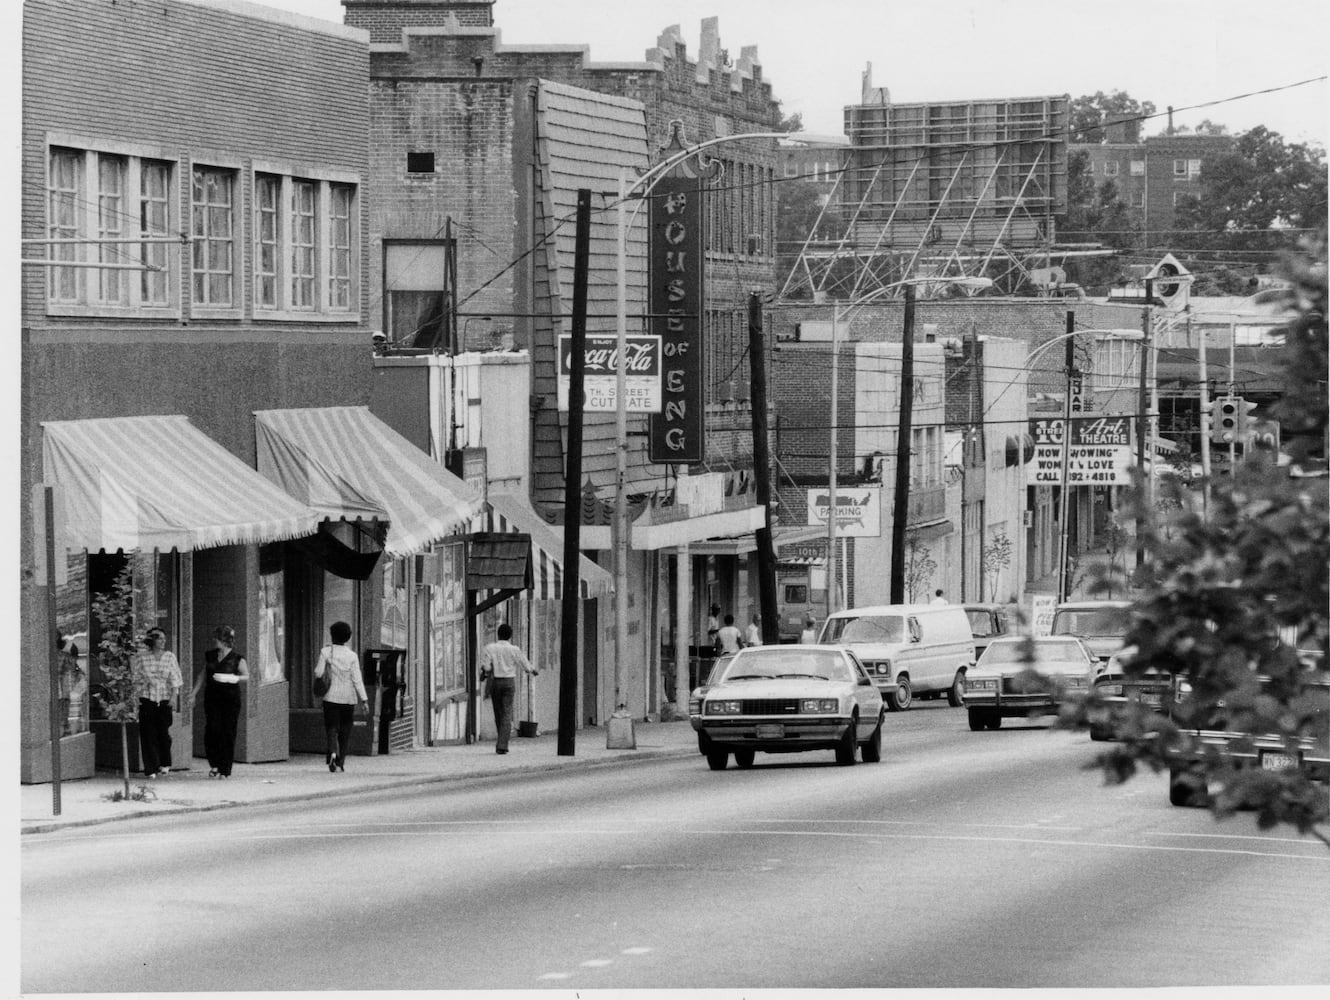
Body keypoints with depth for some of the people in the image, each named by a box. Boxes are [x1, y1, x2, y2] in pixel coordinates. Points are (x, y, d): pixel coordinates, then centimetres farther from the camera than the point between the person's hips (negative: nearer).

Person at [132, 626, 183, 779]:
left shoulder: (170, 657, 6)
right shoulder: (141, 658, 1)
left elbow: (175, 680, 5)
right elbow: (135, 678, 5)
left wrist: (174, 696, -5)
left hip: (165, 700, 1)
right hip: (147, 699, -1)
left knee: (164, 732, -2)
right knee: (148, 734, -4)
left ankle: (164, 764, 18)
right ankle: (151, 769, -1)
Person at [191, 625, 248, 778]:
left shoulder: (237, 659, -2)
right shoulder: (209, 656, 11)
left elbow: (246, 676, -6)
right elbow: (203, 675, 19)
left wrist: (232, 678, -22)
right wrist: (194, 693, 14)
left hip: (231, 698, -3)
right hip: (212, 697, 3)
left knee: (228, 734, -2)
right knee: (212, 729, -13)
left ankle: (225, 770, 6)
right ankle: (214, 765, 0)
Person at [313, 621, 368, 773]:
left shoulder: (325, 652, -5)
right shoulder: (352, 656, -3)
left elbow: (318, 673, -8)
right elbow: (357, 679, -5)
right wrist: (364, 699, -4)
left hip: (331, 696, -1)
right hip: (349, 697, 1)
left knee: (331, 727, 0)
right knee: (345, 729, 11)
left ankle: (333, 751, -27)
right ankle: (340, 762, 11)